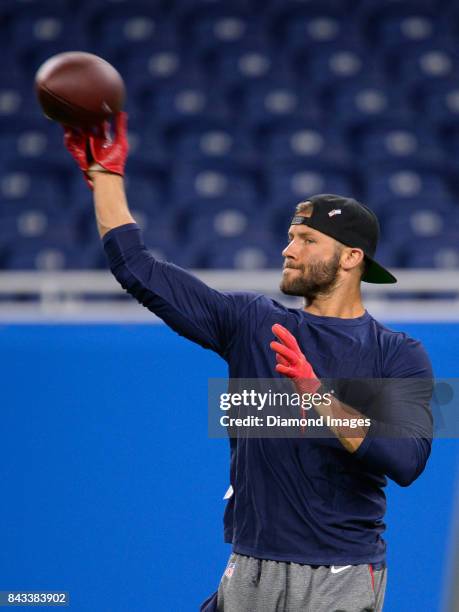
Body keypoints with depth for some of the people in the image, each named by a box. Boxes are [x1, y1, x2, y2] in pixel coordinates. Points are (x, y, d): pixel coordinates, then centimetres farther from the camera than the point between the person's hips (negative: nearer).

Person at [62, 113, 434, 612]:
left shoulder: (400, 356, -1)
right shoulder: (251, 324, 10)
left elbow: (408, 462, -16)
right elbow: (138, 270, 12)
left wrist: (320, 397, -24)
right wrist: (105, 173, 11)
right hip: (251, 571, 3)